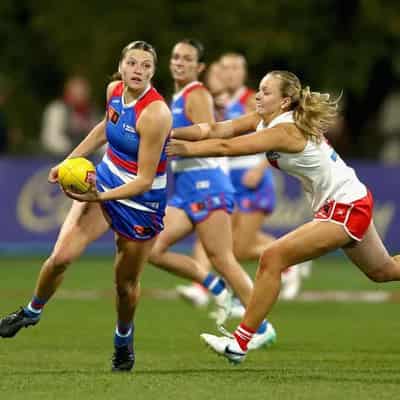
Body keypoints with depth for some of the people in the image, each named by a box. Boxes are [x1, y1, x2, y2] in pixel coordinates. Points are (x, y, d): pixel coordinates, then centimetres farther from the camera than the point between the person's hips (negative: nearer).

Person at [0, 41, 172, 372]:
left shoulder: (155, 114, -27)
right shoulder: (114, 91, -7)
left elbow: (144, 180, -25)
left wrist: (101, 197, -35)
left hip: (142, 201, -5)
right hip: (104, 181, 5)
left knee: (126, 283, 8)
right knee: (61, 255, -11)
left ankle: (124, 338, 39)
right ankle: (33, 311, 16)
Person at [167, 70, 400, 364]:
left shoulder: (285, 131, -24)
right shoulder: (263, 119, 2)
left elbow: (227, 148, -32)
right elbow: (214, 130, -8)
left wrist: (184, 149, -29)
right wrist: (167, 134, -18)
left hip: (346, 209, -10)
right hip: (356, 202, 10)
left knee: (272, 259, -15)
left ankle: (241, 342, -12)